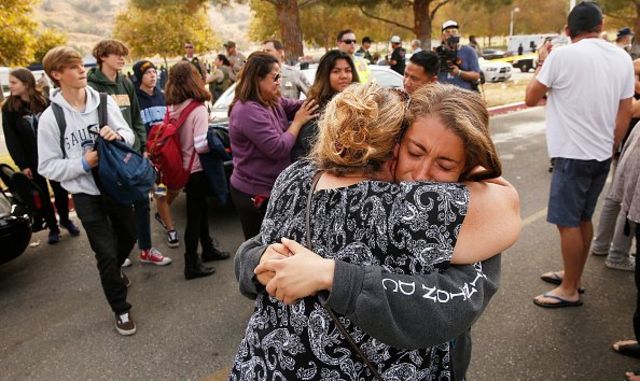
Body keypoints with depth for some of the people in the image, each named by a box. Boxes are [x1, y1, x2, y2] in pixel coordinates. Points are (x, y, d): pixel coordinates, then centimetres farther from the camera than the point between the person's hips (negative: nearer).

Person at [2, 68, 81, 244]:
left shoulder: (45, 102, -1)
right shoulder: (9, 108, -3)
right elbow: (11, 140, -5)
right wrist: (22, 164, -10)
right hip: (31, 160, 0)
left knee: (60, 190, 8)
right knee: (41, 195, 8)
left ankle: (65, 220, 31)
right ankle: (53, 227, 22)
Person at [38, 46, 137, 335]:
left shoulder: (104, 101, -4)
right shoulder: (50, 117, -11)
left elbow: (130, 135, -2)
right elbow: (47, 166, -8)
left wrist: (118, 135, -24)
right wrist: (83, 164, -22)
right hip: (86, 194, -3)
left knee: (128, 237, 22)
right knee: (106, 252, 1)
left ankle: (113, 271, 56)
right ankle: (121, 310, 21)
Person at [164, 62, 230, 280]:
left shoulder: (171, 109, 1)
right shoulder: (198, 109, -19)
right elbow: (201, 145, -24)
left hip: (182, 168, 7)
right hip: (196, 170, -7)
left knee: (200, 209, 22)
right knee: (194, 215, 3)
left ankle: (208, 249, 38)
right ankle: (191, 265, 13)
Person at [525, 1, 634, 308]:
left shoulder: (562, 56, -13)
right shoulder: (623, 58, 5)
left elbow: (531, 98, -4)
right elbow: (625, 113, 8)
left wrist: (542, 63, 9)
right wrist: (610, 150, 18)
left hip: (573, 154, -7)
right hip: (601, 154, 7)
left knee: (567, 223, 1)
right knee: (583, 219, 17)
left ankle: (569, 291, 11)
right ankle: (572, 276, 31)